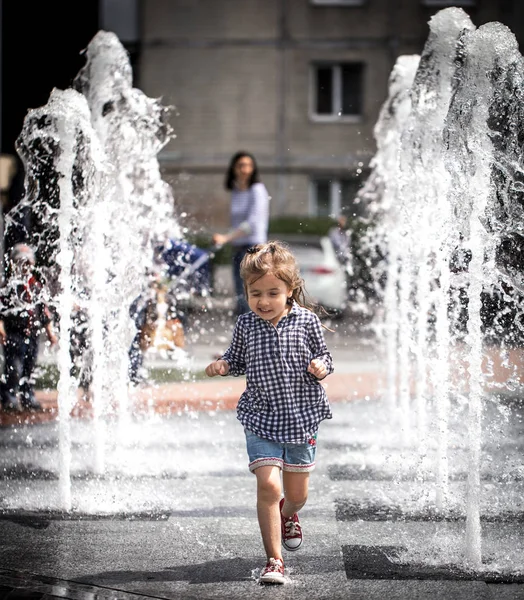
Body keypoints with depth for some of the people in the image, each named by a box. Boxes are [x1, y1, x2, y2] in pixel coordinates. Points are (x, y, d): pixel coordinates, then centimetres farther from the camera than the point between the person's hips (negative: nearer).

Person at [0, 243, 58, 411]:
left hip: (33, 335, 6)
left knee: (29, 368, 11)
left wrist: (50, 332, 19)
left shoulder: (36, 286, 15)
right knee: (14, 369, -10)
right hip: (14, 335, -6)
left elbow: (44, 310, 20)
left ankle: (28, 397, 19)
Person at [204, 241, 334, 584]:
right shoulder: (246, 325, -3)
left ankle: (288, 515, 53)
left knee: (297, 493, 14)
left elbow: (323, 356, 2)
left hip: (301, 416, 0)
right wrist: (223, 365, -9)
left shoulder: (306, 320, -7)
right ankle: (274, 560, -6)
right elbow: (239, 360, 11)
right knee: (268, 485, -16)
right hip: (261, 418, 0)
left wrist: (320, 367, -20)